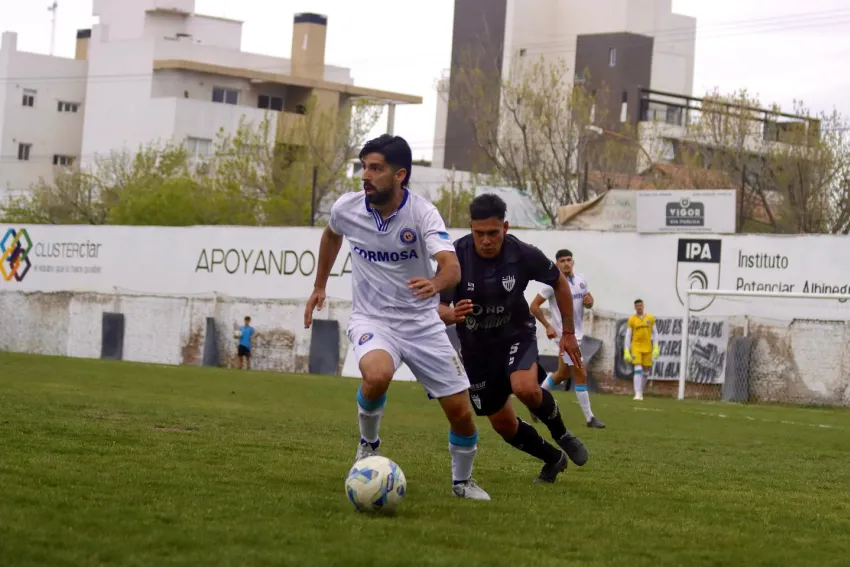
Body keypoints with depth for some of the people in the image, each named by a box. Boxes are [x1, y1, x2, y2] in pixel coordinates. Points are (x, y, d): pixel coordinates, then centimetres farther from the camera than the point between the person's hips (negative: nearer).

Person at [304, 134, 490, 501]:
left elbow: (452, 266, -32)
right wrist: (319, 286, 23)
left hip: (422, 322, 0)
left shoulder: (422, 213, -17)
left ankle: (462, 481, 28)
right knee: (377, 375, -35)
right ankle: (368, 444, -4)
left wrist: (436, 283, -54)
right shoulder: (346, 208, -8)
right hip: (371, 319, 0)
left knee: (460, 411, -1)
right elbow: (332, 235, 19)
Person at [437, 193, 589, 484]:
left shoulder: (523, 254, -19)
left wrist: (569, 333, 3)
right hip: (476, 346, 2)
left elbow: (559, 283, 0)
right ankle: (553, 460, 34)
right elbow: (437, 310, -20)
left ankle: (561, 434, -3)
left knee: (525, 388, -33)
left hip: (516, 334, -2)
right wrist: (453, 315, -45)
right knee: (503, 425, 7)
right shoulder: (455, 256, -21)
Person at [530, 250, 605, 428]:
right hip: (564, 334, -8)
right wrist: (548, 326, -16)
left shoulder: (581, 279, 4)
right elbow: (534, 306, -11)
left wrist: (589, 301, -10)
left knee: (562, 374, 18)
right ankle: (589, 418, -4)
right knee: (581, 374, -10)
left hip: (577, 333, 8)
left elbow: (589, 302, 15)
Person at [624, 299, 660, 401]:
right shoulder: (632, 320, 1)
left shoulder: (650, 318, 6)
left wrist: (656, 348, 0)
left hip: (647, 348, 2)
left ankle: (641, 391, 23)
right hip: (636, 347, -2)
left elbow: (655, 333, 9)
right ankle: (638, 393, -16)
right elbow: (628, 336, 2)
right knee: (638, 370, -14)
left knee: (645, 371, 7)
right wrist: (626, 351, -4)